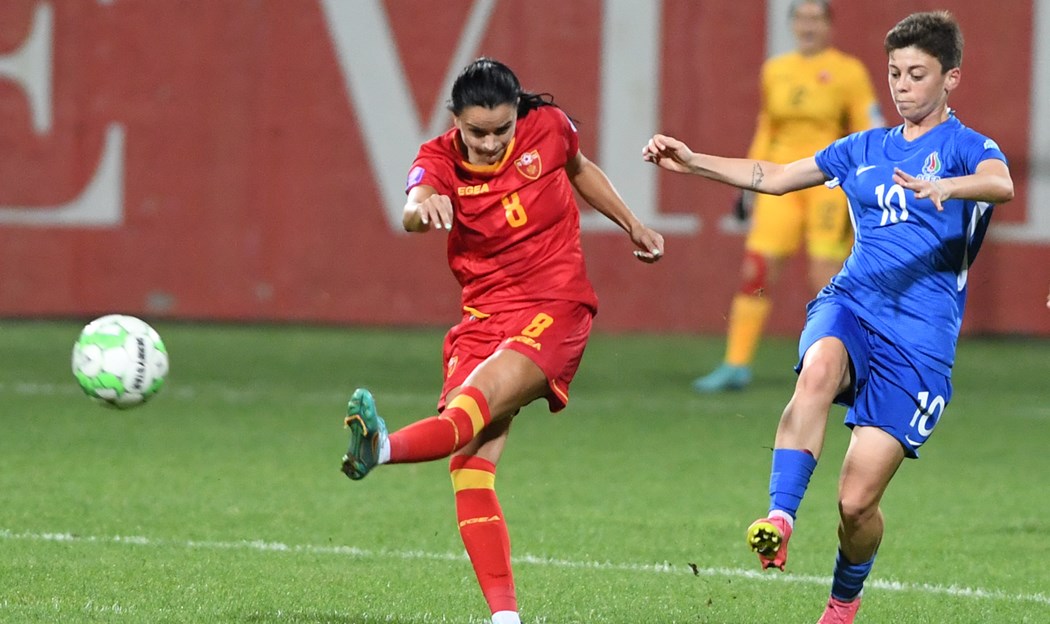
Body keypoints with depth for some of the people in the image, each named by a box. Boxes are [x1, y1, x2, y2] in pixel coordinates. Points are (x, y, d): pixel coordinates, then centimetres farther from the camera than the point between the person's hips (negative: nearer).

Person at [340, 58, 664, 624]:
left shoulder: (547, 127, -2)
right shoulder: (440, 158, -5)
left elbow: (578, 168, 23)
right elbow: (414, 212, -29)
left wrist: (631, 224, 25)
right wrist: (422, 207, -52)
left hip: (555, 307, -2)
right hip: (484, 317, 2)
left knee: (481, 396, -31)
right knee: (470, 466, -15)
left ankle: (385, 449, -57)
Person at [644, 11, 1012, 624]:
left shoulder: (966, 146, 2)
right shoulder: (864, 149, 19)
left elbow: (1001, 184, -22)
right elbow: (772, 177, 27)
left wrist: (945, 186, -43)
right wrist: (691, 161, 14)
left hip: (920, 338, -4)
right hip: (850, 304, 4)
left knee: (857, 500, -8)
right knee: (819, 370, -37)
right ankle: (779, 520, -43)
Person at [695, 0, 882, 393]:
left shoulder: (847, 72, -2)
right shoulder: (775, 71, 12)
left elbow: (869, 135, -2)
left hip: (827, 184, -4)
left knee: (825, 278, -7)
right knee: (756, 268, -5)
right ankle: (736, 366, -1)